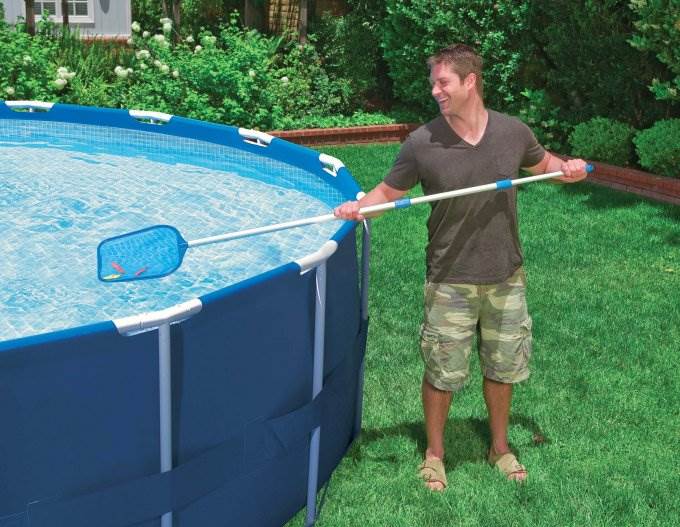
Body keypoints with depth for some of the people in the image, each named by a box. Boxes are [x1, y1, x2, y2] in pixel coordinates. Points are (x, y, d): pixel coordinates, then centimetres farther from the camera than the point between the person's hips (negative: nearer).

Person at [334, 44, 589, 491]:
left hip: (506, 277, 3)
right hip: (450, 282, -2)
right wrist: (359, 206, -22)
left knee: (502, 367, 17)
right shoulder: (422, 144, -12)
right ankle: (434, 452, 31)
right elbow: (389, 191, -2)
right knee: (442, 372, 8)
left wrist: (567, 168, -5)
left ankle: (500, 446, 40)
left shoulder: (513, 132, -4)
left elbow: (542, 163, 16)